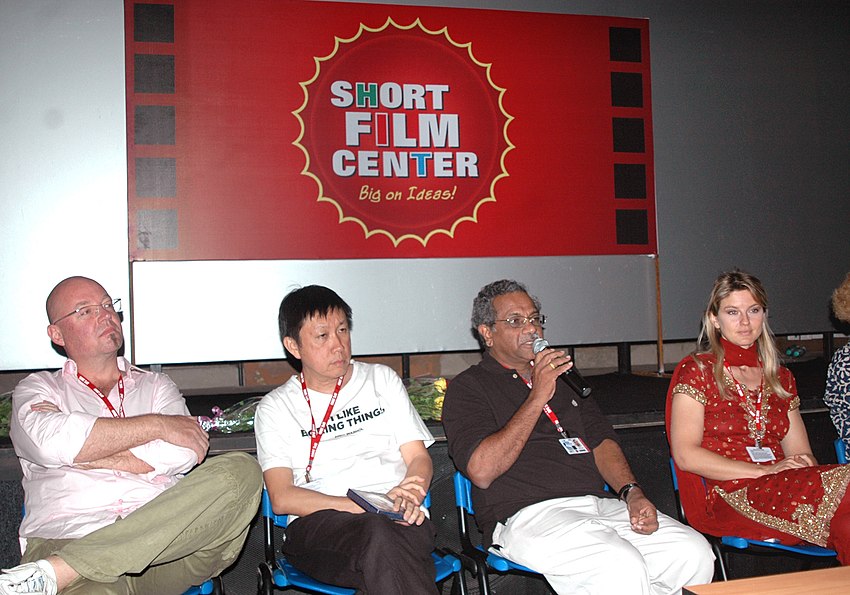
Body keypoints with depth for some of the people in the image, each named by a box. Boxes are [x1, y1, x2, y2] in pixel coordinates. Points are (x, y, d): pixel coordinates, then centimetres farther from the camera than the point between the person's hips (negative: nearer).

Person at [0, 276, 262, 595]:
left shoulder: (156, 386, 25)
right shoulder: (37, 389, 21)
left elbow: (182, 454, 4)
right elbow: (49, 441, -5)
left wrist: (84, 451, 0)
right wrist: (157, 424, -2)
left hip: (165, 543, 7)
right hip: (70, 537, -7)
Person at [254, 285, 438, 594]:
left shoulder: (382, 379, 21)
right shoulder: (275, 407, 13)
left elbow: (419, 457, 15)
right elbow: (282, 498, 0)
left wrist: (410, 500, -10)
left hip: (401, 521, 2)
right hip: (318, 524, -1)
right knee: (379, 535, -38)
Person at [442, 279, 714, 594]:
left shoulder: (563, 375, 26)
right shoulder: (467, 387, 5)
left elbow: (602, 440, 20)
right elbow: (481, 471, -11)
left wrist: (632, 492, 0)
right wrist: (537, 398, -11)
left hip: (601, 505, 7)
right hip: (528, 515, -6)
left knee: (695, 552, -15)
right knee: (622, 568, -32)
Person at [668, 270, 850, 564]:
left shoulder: (781, 378, 23)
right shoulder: (697, 371, 4)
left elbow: (801, 454, 18)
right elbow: (685, 455, -6)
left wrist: (806, 464, -7)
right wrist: (765, 470, -13)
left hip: (781, 489, 5)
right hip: (727, 496, -5)